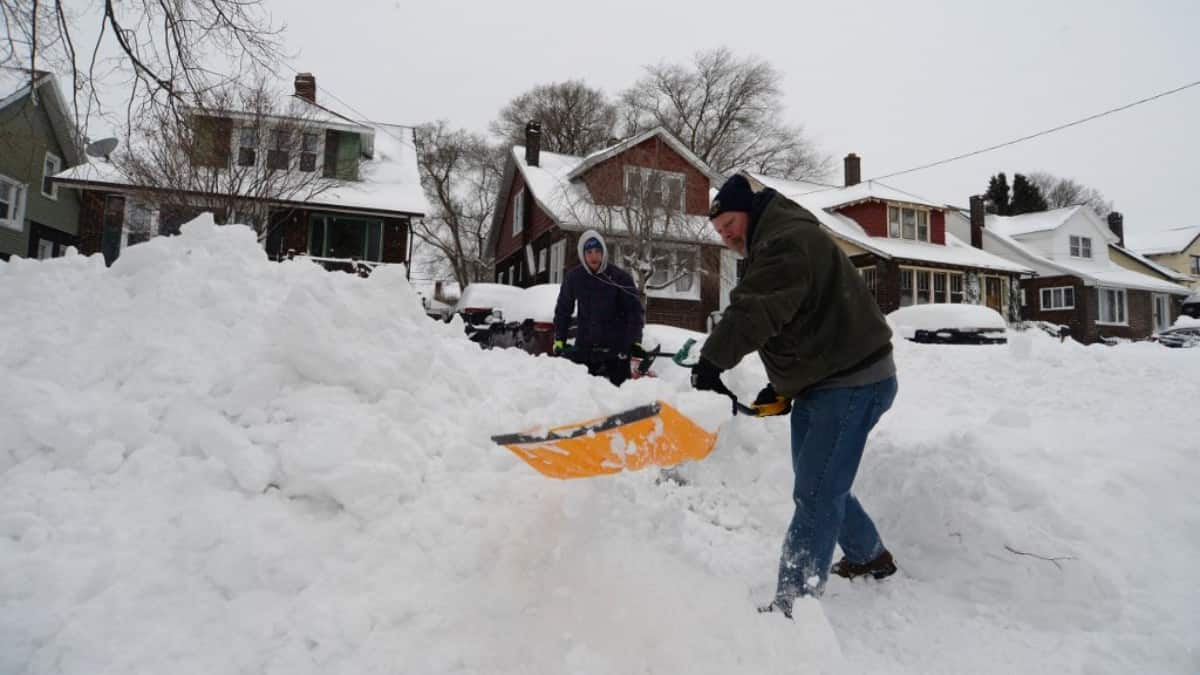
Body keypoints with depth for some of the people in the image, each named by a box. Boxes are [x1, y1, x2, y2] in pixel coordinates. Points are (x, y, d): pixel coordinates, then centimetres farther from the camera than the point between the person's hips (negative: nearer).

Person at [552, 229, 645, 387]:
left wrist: (635, 341, -14)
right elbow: (563, 310, 12)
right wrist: (559, 340, 7)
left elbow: (635, 310, -4)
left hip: (616, 347, -2)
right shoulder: (574, 278, 2)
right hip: (584, 347, 2)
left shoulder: (620, 277, -5)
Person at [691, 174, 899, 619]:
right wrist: (780, 387, 16)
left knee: (815, 495, -12)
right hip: (817, 385, 11)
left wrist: (712, 361, -36)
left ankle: (792, 606, -8)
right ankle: (869, 556, 41)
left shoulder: (789, 240, -17)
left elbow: (754, 311, -33)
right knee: (820, 486, 20)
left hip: (853, 383, -11)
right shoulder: (771, 248, 18)